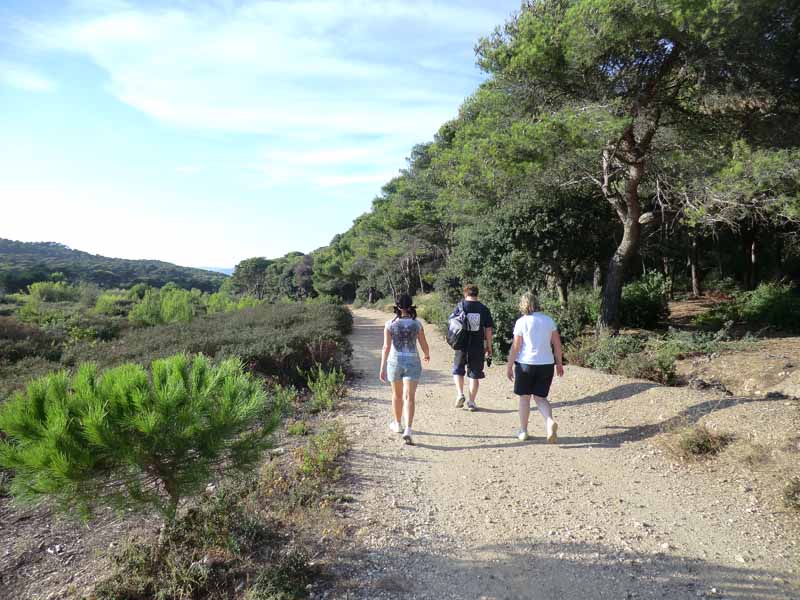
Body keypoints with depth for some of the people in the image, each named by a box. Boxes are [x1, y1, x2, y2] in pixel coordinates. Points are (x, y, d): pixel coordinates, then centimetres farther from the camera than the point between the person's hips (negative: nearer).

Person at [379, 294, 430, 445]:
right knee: (409, 398, -4)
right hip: (412, 363, -1)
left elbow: (386, 347, -12)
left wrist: (382, 368, -10)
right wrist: (427, 355, 25)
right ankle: (407, 431, -18)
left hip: (395, 362, 1)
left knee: (397, 394, 21)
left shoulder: (390, 324, -7)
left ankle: (397, 424, 37)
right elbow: (424, 344, 3)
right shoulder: (417, 324, -4)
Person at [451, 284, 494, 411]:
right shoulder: (484, 309, 1)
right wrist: (489, 348, 8)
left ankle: (460, 394, 3)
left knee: (458, 370, 19)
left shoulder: (460, 306, -3)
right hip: (478, 347, 1)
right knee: (475, 374, 11)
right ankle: (471, 402, 14)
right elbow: (488, 330, 1)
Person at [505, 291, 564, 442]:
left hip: (526, 363, -3)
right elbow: (557, 344, 6)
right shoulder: (548, 320, 5)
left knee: (524, 397, 11)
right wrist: (559, 363, 16)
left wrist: (509, 366, -1)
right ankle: (550, 421, -13)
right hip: (546, 364, 3)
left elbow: (515, 347, -8)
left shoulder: (521, 322, -7)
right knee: (540, 397, 13)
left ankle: (523, 431, 19)